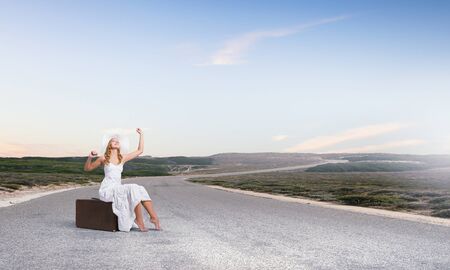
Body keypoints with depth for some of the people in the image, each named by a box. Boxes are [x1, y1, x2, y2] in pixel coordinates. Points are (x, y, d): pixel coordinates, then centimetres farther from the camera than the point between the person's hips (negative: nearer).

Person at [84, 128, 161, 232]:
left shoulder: (123, 158, 13)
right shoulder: (104, 158, 2)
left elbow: (140, 150, 17)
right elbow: (87, 168, 9)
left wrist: (141, 135, 18)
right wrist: (90, 157, -9)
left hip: (118, 189, 5)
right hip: (107, 189, -5)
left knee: (141, 190, -18)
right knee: (133, 189, -28)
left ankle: (154, 217, -21)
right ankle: (139, 220, -26)